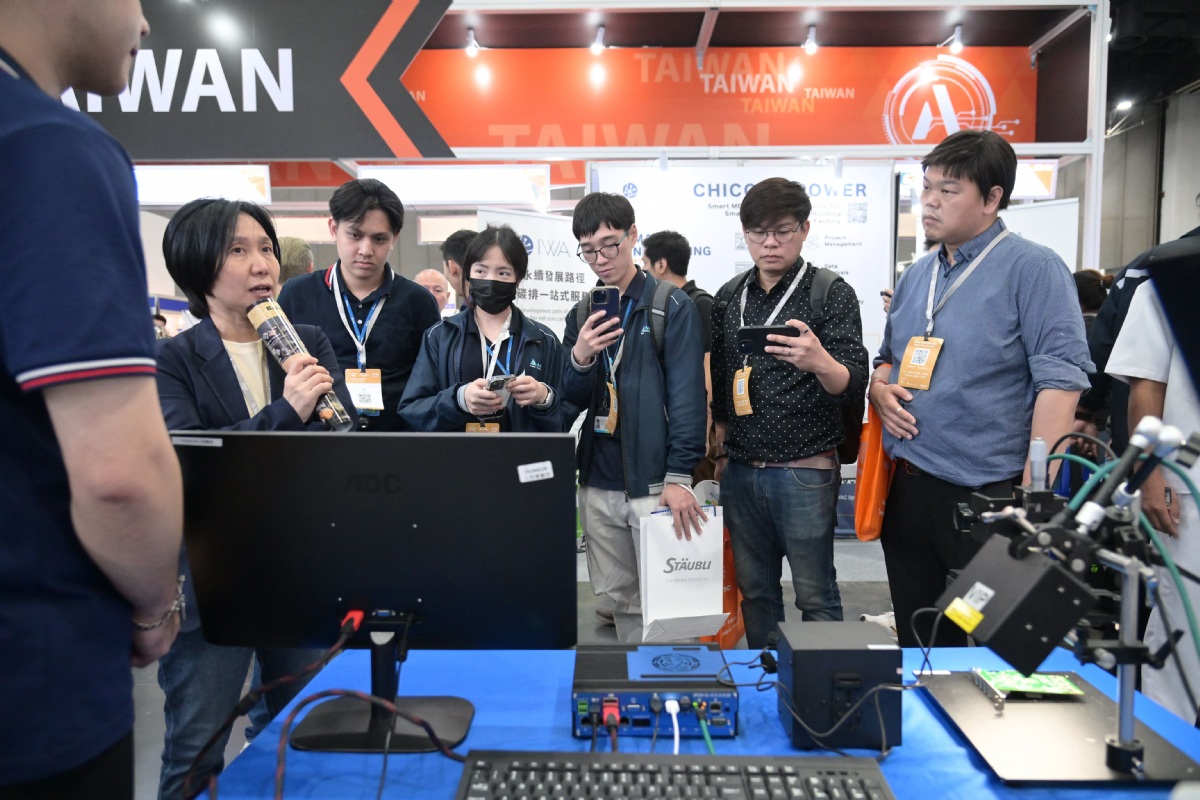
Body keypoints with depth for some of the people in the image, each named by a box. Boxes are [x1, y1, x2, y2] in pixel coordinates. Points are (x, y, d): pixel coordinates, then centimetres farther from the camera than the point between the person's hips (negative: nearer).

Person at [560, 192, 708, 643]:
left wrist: (679, 476, -17)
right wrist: (579, 358, -12)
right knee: (620, 599, 15)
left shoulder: (672, 306, -4)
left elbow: (687, 395, -10)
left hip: (653, 482, -5)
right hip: (598, 484, 5)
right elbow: (571, 401, 8)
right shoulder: (581, 314, 12)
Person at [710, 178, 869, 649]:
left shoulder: (832, 293, -4)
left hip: (805, 472, -4)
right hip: (740, 471, 5)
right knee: (755, 591, 15)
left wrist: (819, 362, -33)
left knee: (816, 597, 5)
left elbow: (854, 385, -12)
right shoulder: (730, 297, 9)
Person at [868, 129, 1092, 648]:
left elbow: (1060, 379, -15)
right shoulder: (915, 276, 13)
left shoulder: (1032, 268, -8)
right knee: (919, 640, 19)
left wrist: (1034, 492, -20)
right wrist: (879, 389, 0)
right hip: (905, 488, 7)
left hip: (985, 494, -6)